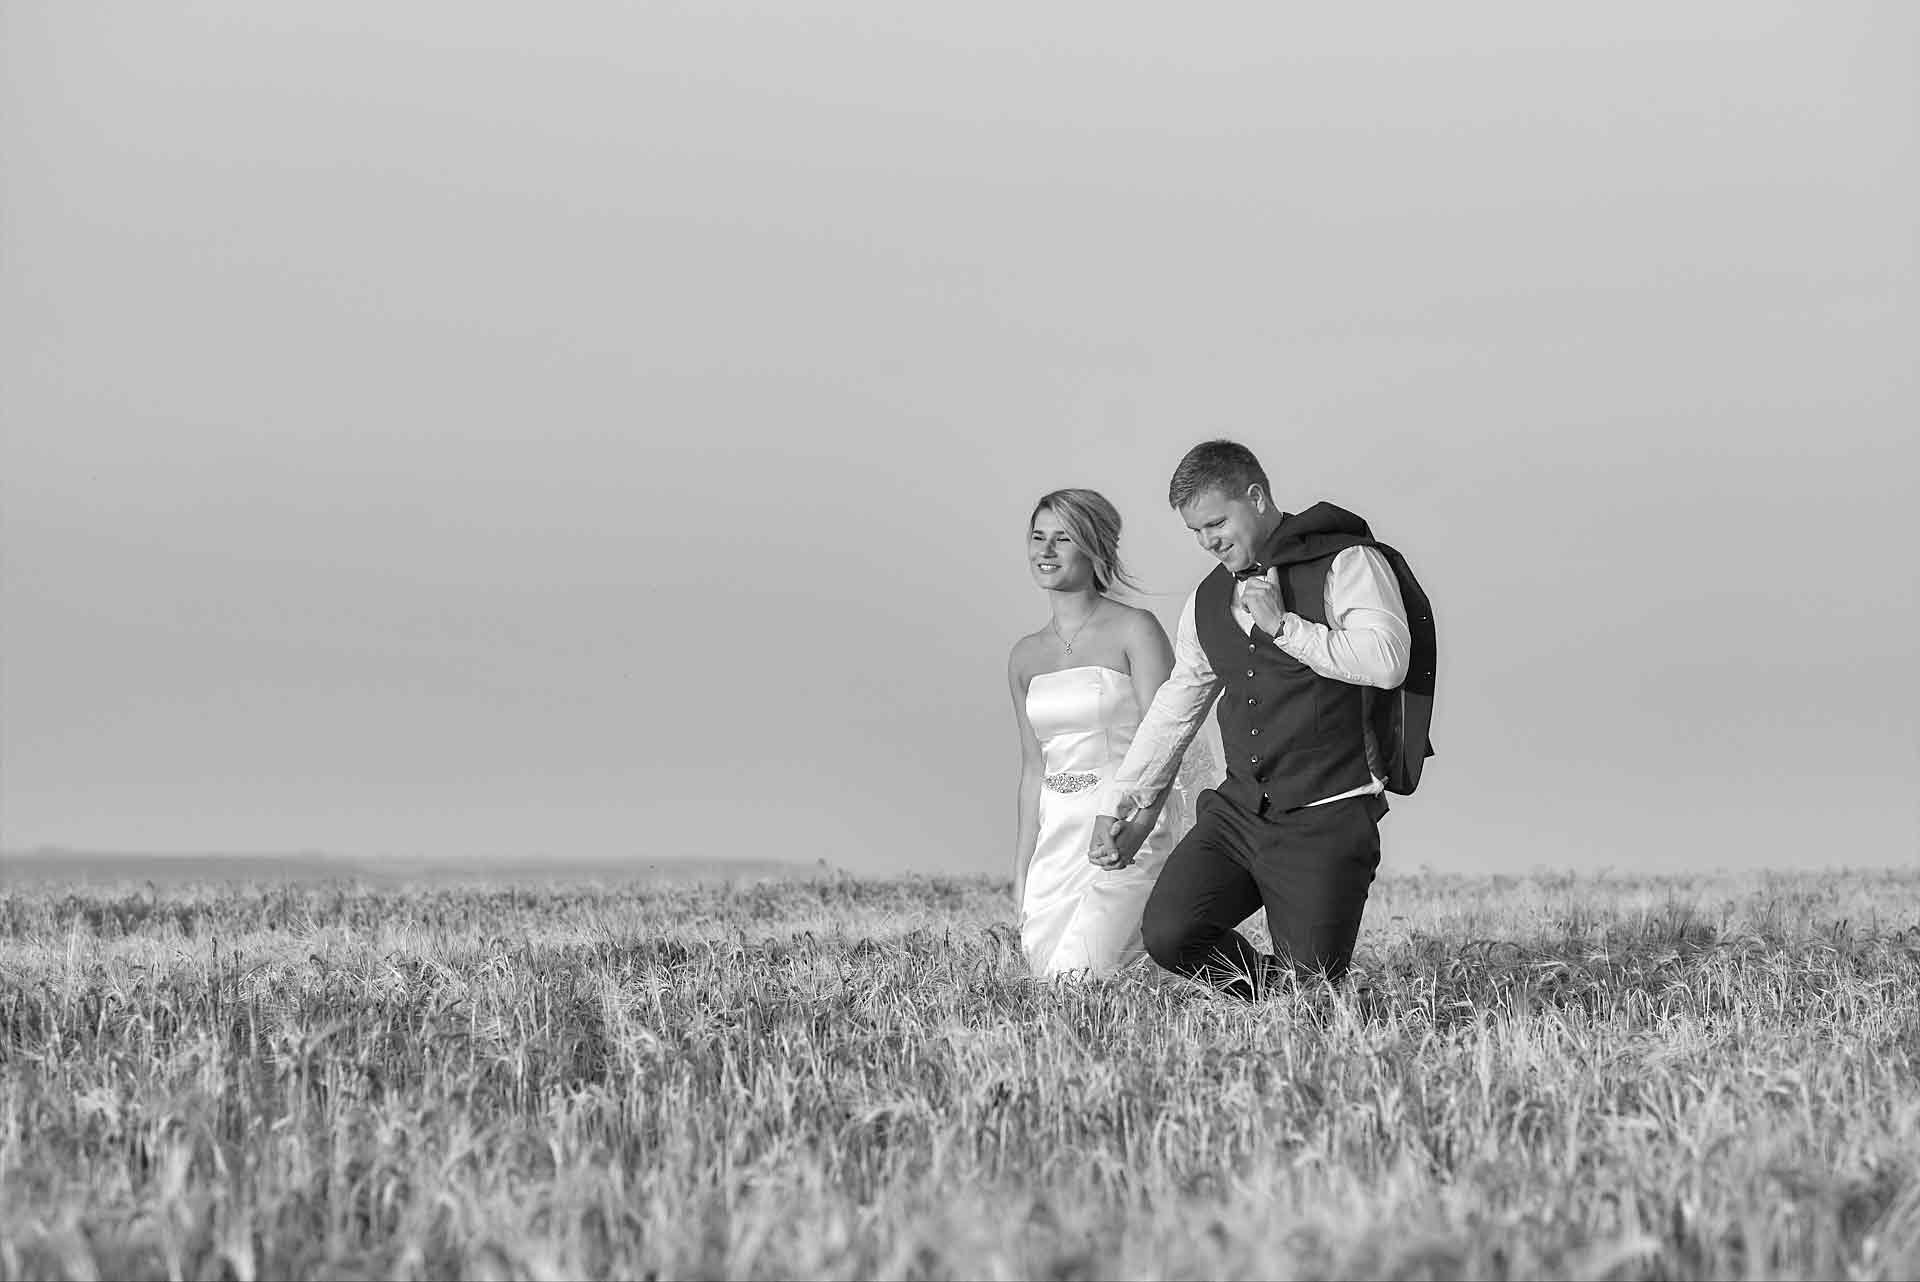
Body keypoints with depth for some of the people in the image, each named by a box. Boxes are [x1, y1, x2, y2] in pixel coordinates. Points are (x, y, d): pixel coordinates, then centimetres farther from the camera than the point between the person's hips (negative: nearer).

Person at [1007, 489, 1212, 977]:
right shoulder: (1026, 656, 12)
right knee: (1042, 965, -1)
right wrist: (1021, 874, 13)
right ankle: (1142, 929, 27)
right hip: (1058, 828, 6)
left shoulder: (1135, 630, -7)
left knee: (1075, 974, -16)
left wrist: (1138, 824, -30)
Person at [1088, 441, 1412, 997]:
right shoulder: (1208, 600, 15)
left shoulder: (1345, 563, -5)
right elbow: (1175, 707, 24)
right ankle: (1266, 991, 12)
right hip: (1238, 811, 6)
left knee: (1307, 989, -8)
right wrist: (1116, 805, 22)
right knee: (1167, 933, -15)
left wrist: (1282, 626, -17)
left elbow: (1386, 660, -21)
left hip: (1326, 820, -6)